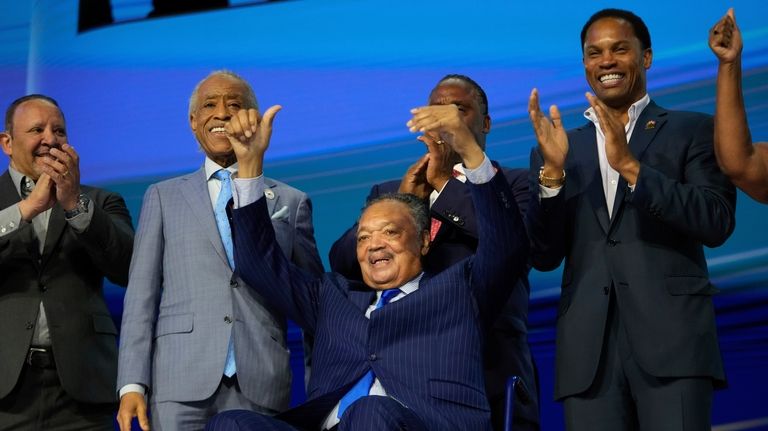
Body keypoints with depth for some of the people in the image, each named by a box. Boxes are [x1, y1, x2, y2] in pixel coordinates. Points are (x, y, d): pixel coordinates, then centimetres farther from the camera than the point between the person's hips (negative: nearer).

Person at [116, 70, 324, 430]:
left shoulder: (290, 202, 13)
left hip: (259, 387, 0)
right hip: (181, 385, 0)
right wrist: (132, 384, -3)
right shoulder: (163, 197, 14)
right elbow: (141, 296, 8)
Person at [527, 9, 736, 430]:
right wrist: (553, 170, -5)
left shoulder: (692, 131, 10)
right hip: (588, 351, 3)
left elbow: (717, 224, -4)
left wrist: (630, 166, -13)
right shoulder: (560, 150, 17)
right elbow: (543, 257, 10)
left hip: (672, 339, -2)